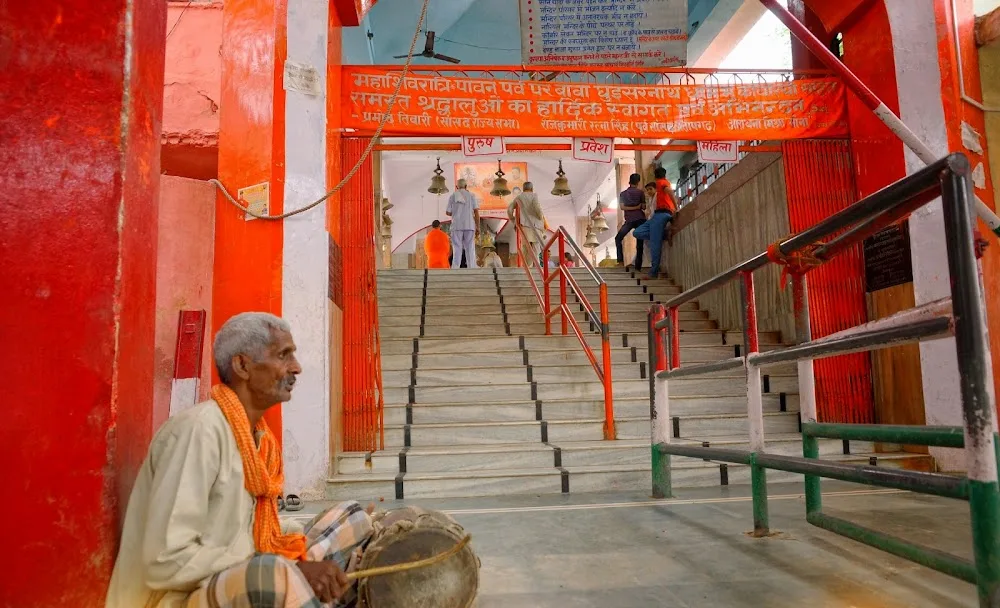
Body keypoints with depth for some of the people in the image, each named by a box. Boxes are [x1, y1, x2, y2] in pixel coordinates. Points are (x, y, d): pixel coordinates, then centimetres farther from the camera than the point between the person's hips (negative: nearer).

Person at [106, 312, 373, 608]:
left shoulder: (260, 436, 7)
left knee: (351, 518, 5)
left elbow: (251, 538, 10)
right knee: (274, 574, -37)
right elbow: (167, 563, -24)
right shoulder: (199, 429, -20)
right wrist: (291, 569, -24)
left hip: (240, 582, 9)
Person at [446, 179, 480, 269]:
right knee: (470, 249, 2)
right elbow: (476, 211, -1)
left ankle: (455, 268, -4)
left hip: (457, 226, 0)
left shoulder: (452, 196, 6)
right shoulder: (471, 195, 5)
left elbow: (448, 212, 3)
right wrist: (477, 227, 1)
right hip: (469, 225, 0)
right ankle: (472, 267, -2)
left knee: (457, 249, 2)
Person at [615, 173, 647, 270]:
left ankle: (621, 261, -3)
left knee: (618, 238, 12)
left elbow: (622, 207, -2)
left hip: (629, 220, 0)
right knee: (639, 243, 2)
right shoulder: (640, 192, 5)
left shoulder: (623, 193, 9)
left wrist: (632, 208, 1)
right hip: (640, 219, 0)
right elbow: (644, 207, 1)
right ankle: (638, 265, -2)